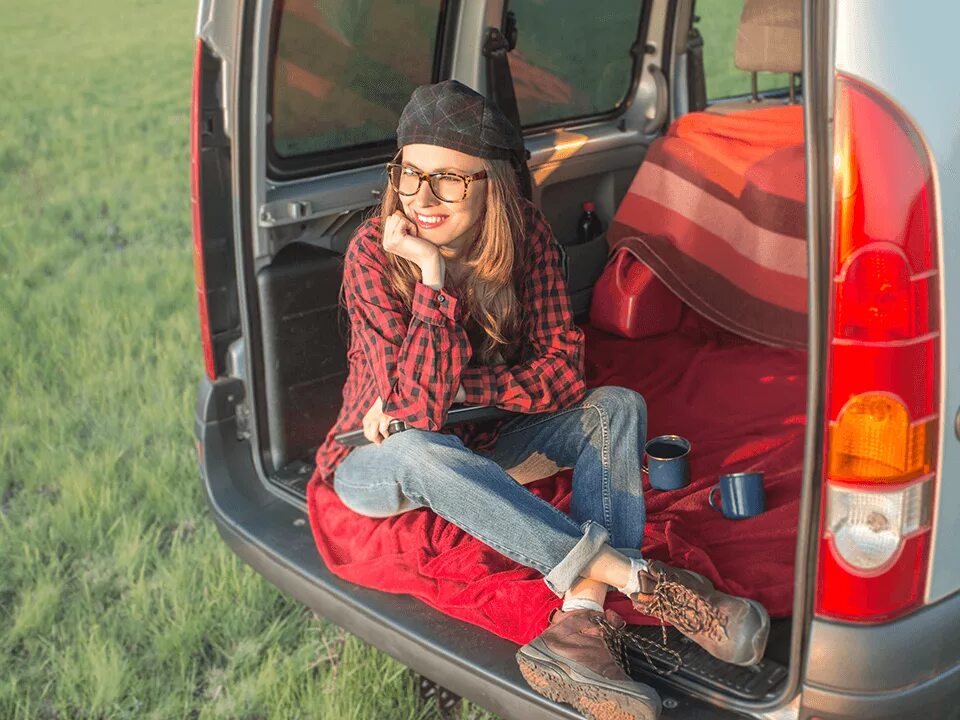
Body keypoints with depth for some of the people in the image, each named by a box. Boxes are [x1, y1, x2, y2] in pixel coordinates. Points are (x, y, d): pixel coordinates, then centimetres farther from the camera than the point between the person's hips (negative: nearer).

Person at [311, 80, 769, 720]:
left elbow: (563, 371, -14)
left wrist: (453, 389, -25)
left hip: (480, 450, 4)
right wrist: (432, 272, -37)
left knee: (616, 405, -18)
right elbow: (419, 410, -34)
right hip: (378, 461, -4)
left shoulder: (525, 231, -14)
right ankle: (639, 581, -37)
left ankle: (583, 622, -37)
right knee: (424, 453, -39)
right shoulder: (374, 253, -24)